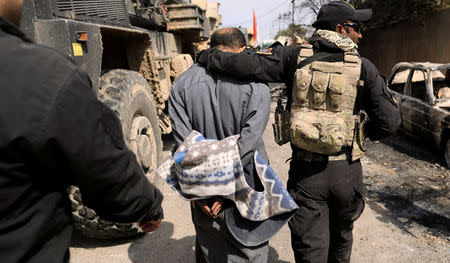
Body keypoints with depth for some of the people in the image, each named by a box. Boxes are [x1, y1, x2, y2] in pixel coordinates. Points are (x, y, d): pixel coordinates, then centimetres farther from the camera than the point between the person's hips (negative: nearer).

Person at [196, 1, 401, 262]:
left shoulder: (296, 56, -3)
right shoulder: (363, 67, -3)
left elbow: (250, 65, -12)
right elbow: (390, 121, -5)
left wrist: (209, 56, 4)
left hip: (305, 172, -1)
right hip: (346, 172, 1)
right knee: (341, 236, 29)